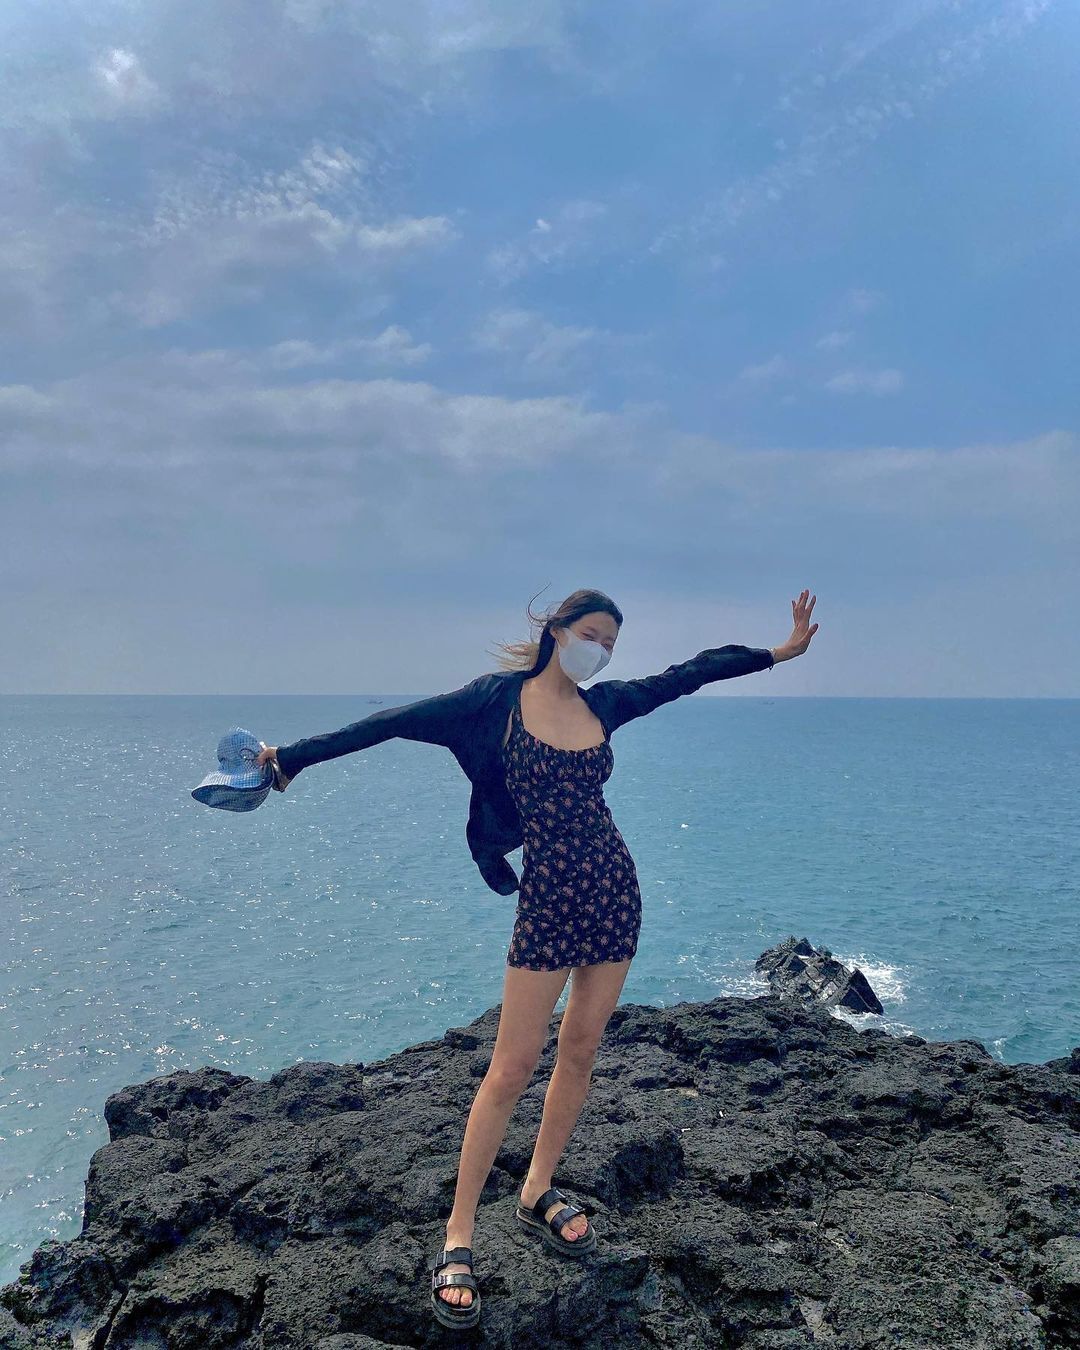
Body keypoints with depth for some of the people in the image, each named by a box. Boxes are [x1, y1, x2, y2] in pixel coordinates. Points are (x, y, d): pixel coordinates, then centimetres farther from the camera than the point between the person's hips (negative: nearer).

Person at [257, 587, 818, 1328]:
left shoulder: (603, 704, 7)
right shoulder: (502, 699, -5)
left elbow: (692, 672, 14)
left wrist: (782, 650, 21)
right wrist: (293, 753, 1)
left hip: (614, 891, 5)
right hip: (548, 898, -5)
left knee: (581, 1051, 12)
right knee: (515, 1064, -4)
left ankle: (538, 1193, 31)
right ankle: (459, 1234, 8)